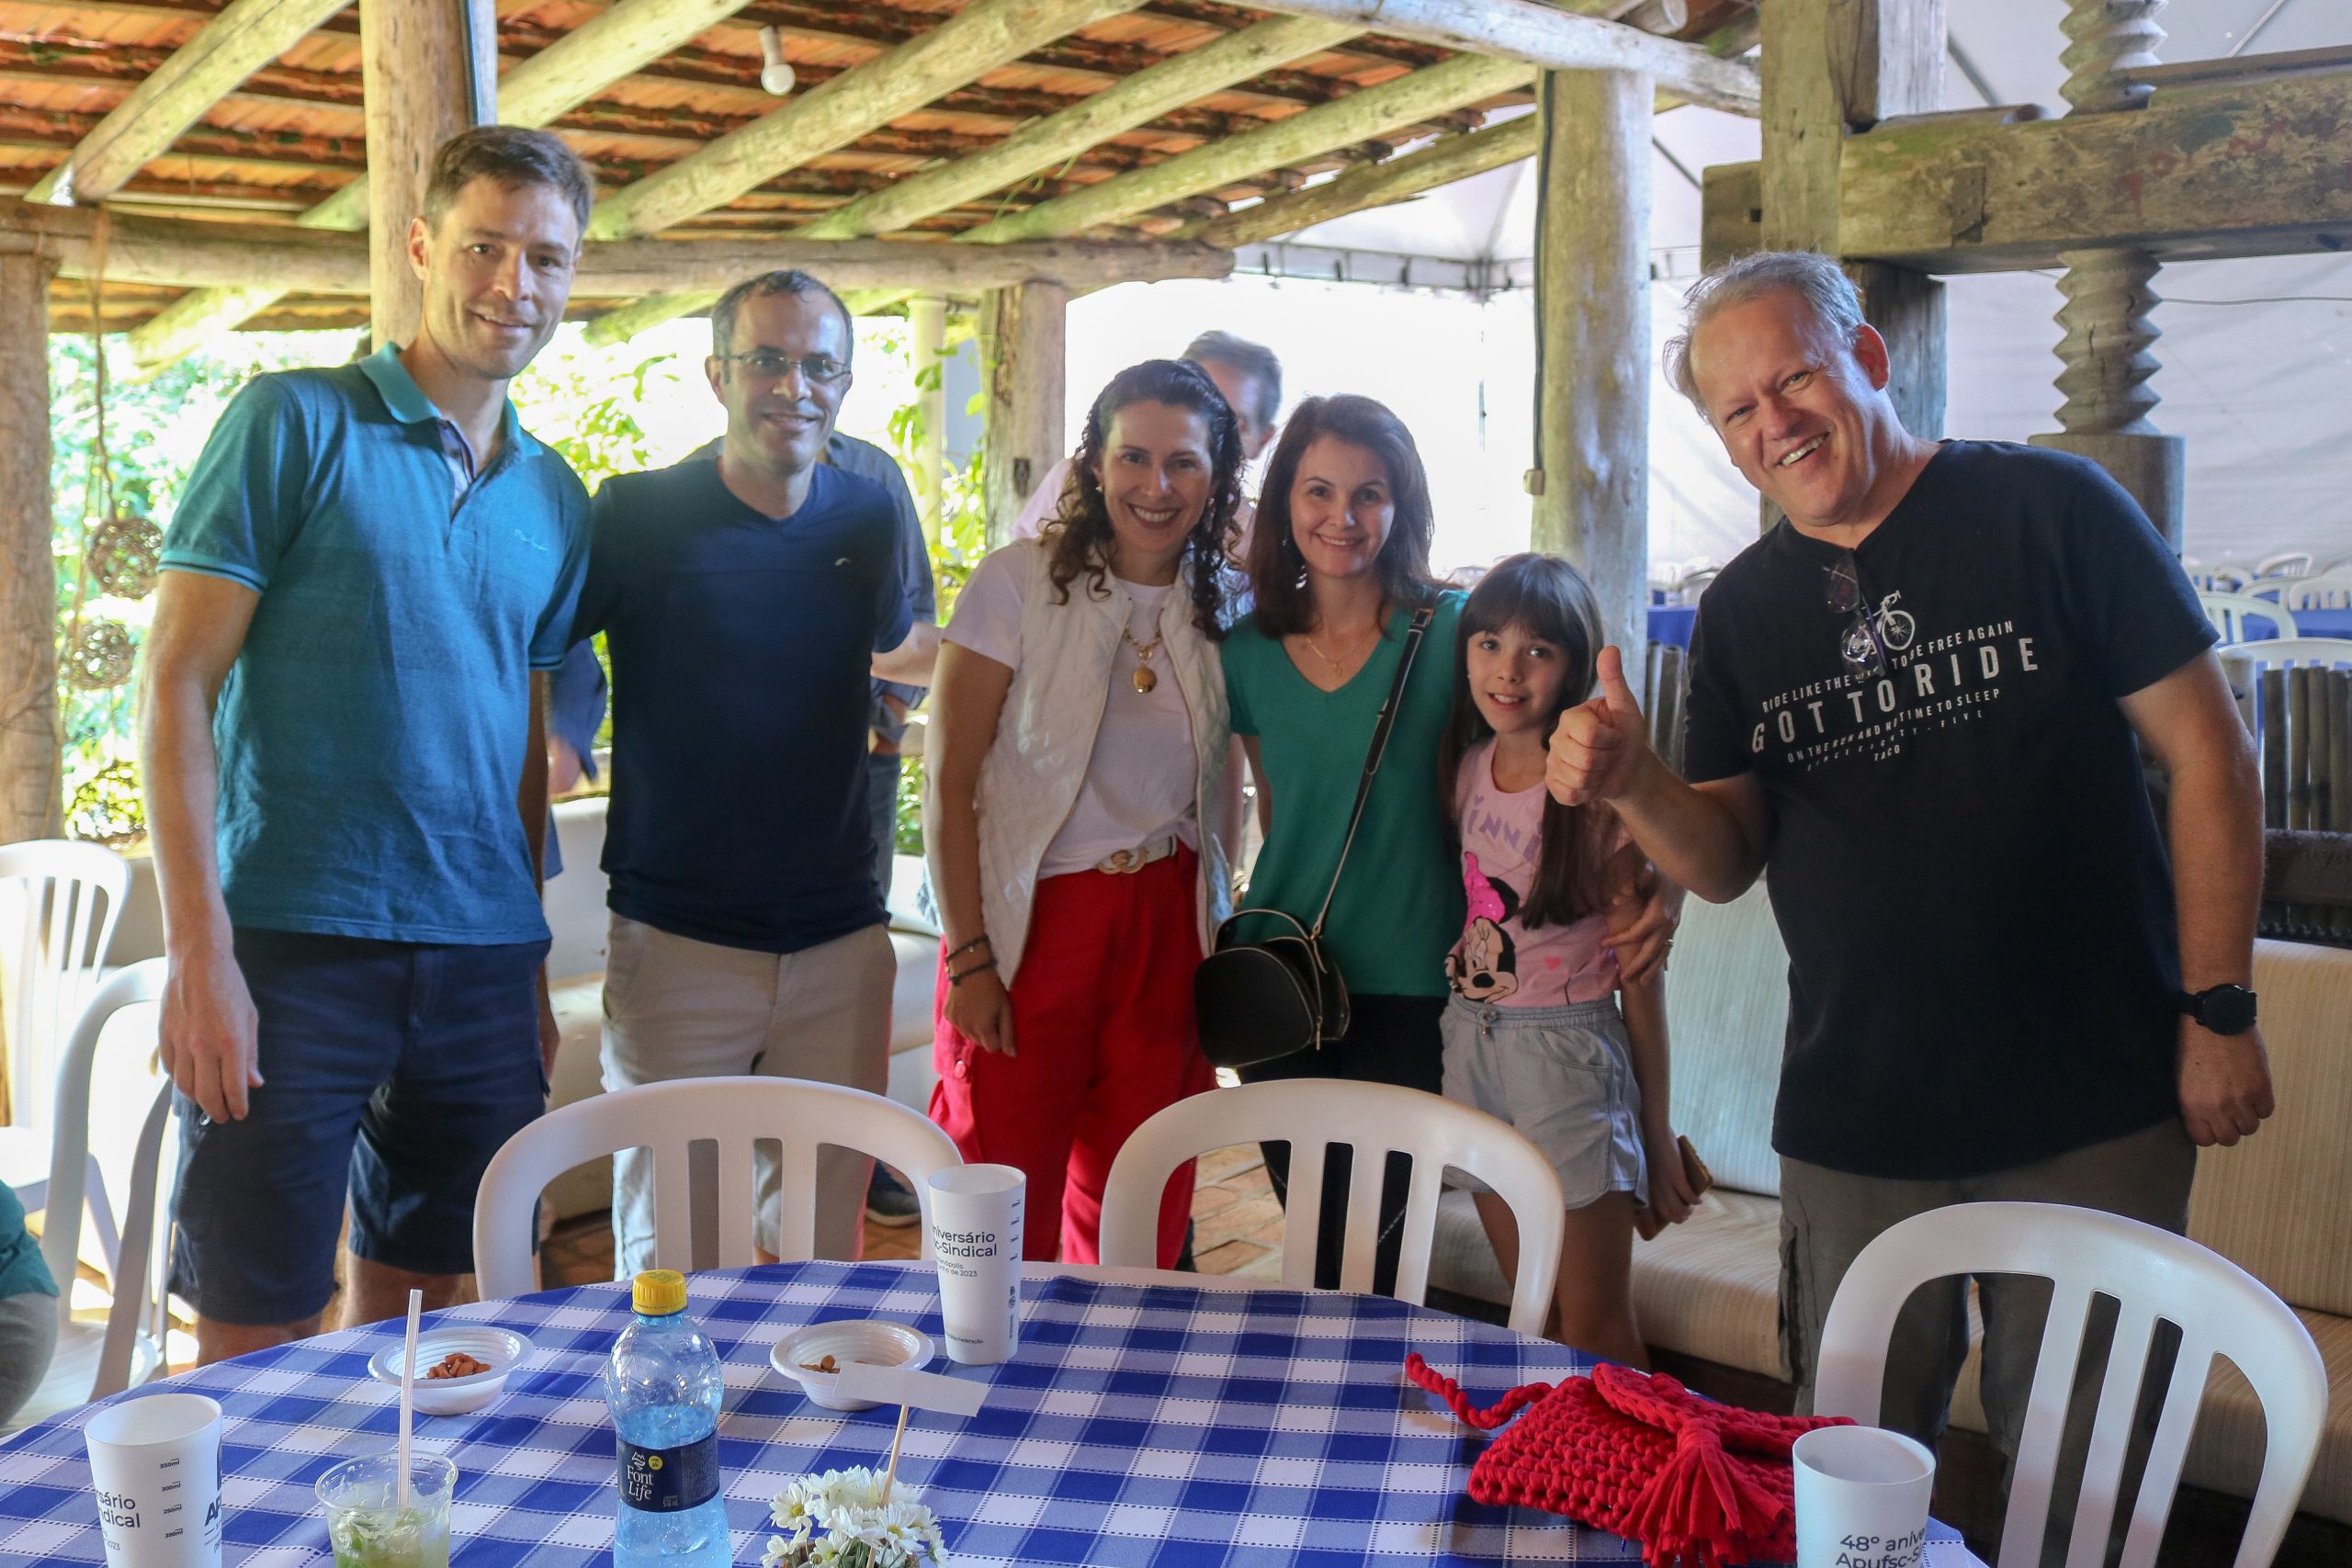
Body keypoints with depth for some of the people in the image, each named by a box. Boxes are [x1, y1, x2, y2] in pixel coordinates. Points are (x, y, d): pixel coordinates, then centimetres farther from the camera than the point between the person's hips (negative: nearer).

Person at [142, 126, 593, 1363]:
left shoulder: (554, 500, 12)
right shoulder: (295, 425, -3)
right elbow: (177, 688, -6)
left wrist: (527, 970, 14)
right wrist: (199, 955, -14)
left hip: (480, 962, 5)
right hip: (291, 950, -4)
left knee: (411, 1317, 15)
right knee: (256, 1346, 1)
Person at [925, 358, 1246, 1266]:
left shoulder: (1223, 604, 5)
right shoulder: (1021, 583, -7)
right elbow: (948, 782, -7)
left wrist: (1220, 936, 5)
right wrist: (967, 959, -11)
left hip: (1166, 926, 4)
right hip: (1029, 922, -3)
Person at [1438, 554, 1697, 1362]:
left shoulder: (1598, 794, -15)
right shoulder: (1466, 767, 3)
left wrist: (1658, 1132, -8)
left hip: (1568, 1048, -6)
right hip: (1471, 1041, 6)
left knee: (1594, 1328, 3)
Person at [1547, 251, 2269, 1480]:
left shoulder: (2048, 512, -4)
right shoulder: (1743, 610, 7)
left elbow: (2207, 754, -4)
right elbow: (1724, 859, 5)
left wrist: (2220, 1009, -7)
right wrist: (1630, 784, -16)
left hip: (2094, 1108, -3)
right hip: (1857, 1125, 3)